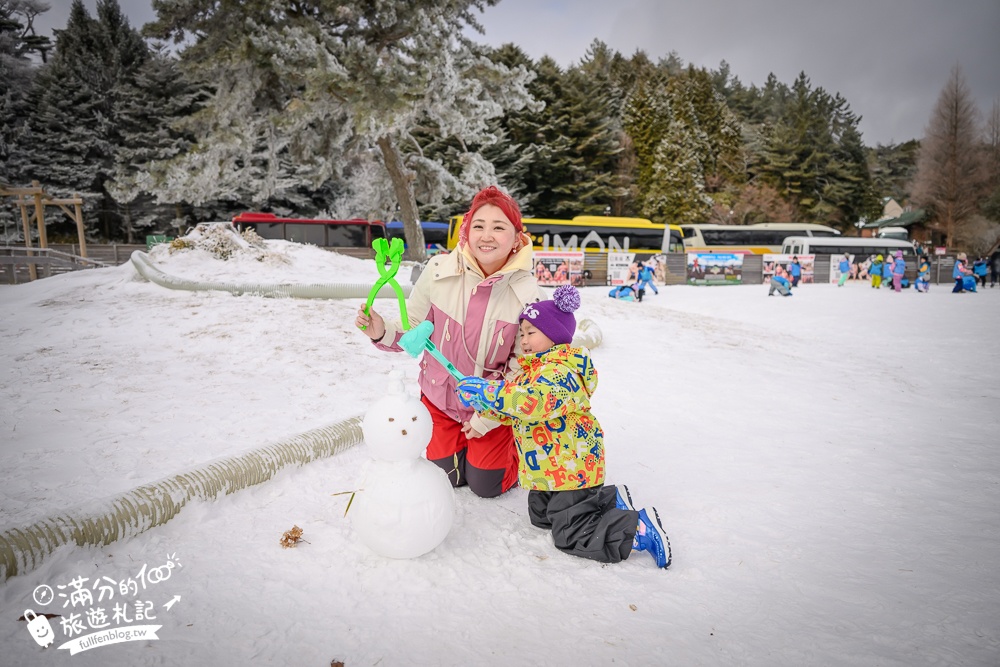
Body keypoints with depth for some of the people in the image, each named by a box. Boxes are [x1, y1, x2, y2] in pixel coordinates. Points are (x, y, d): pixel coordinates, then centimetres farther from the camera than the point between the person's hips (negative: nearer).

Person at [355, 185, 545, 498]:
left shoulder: (528, 294, -22)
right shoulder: (439, 271, -19)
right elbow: (415, 330, -8)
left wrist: (490, 416, -13)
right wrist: (383, 333, -29)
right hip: (439, 398, 2)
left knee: (486, 486, 9)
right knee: (448, 477, 14)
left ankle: (514, 439, 38)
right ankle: (460, 439, 45)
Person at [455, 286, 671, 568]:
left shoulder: (560, 372, -25)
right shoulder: (532, 370, 9)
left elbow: (533, 402, -43)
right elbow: (514, 408, 16)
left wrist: (487, 392, -38)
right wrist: (484, 409, 1)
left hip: (572, 467, -11)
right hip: (546, 469, 11)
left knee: (571, 536, -6)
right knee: (540, 515, 25)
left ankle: (640, 529, 4)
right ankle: (610, 499, 28)